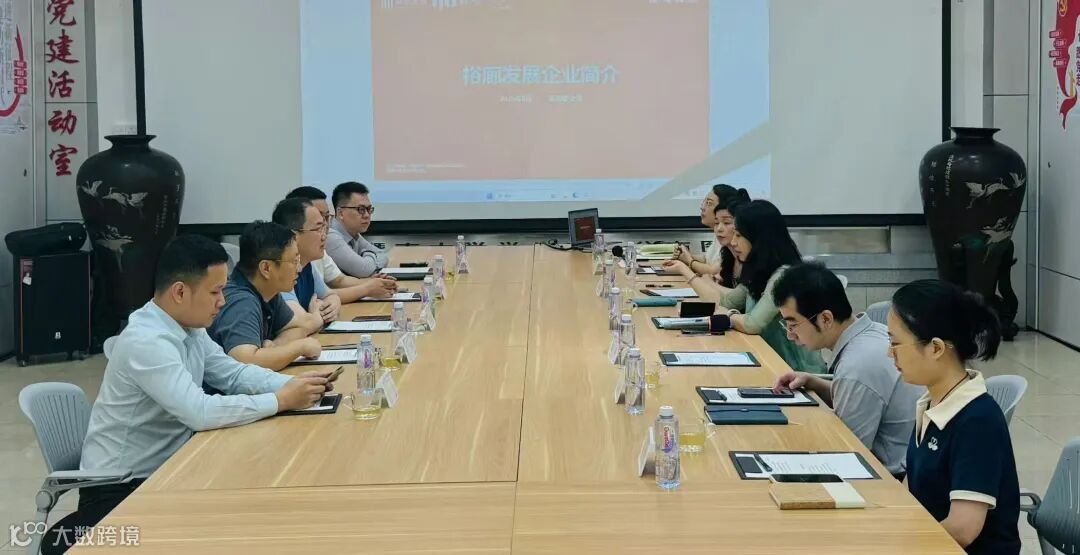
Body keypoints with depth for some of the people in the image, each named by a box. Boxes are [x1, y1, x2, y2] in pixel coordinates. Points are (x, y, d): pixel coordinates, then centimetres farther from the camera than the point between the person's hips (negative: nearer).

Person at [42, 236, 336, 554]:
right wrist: (281, 401, -25)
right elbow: (201, 413, -33)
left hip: (162, 471, 9)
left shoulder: (189, 327, 2)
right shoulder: (146, 342, -26)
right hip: (119, 487, -9)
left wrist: (293, 384, -8)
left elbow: (234, 374, 9)